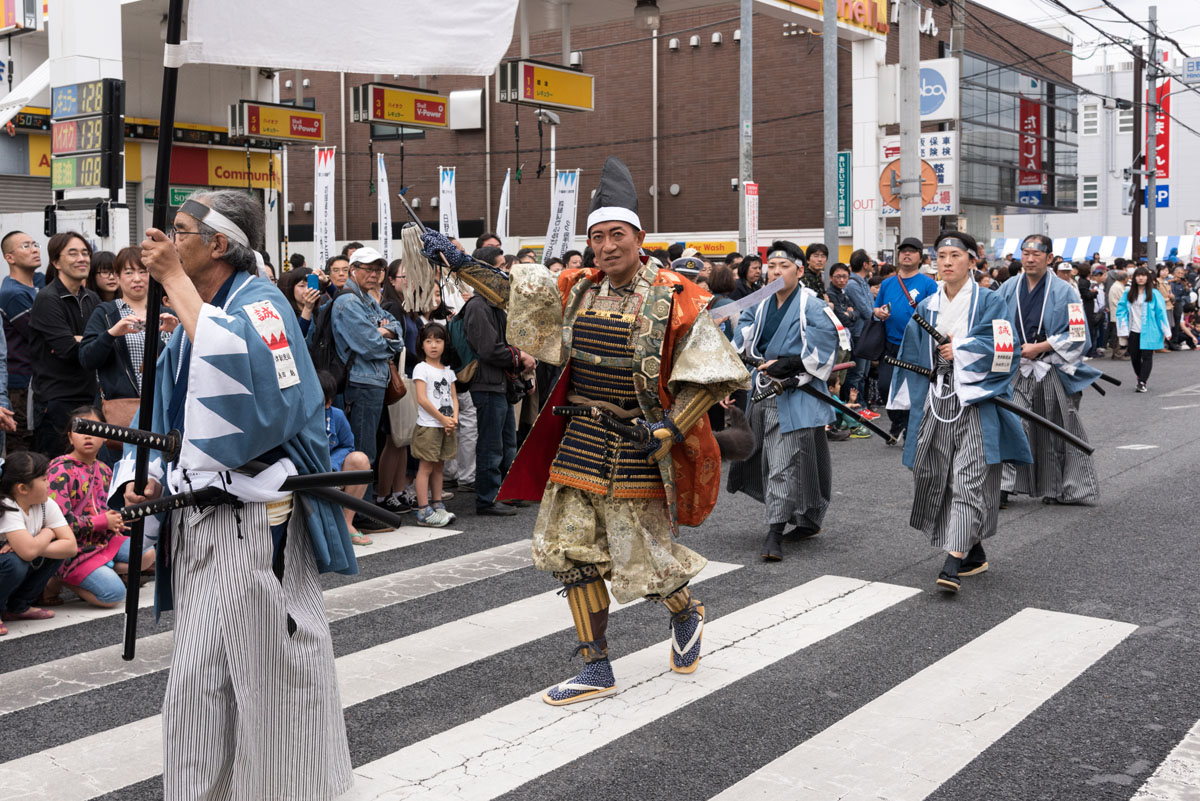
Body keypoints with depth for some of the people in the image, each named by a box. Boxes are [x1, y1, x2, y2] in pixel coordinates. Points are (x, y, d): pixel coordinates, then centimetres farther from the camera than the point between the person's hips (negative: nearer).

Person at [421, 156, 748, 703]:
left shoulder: (673, 299, -10)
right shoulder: (578, 290, 5)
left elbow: (713, 372, -9)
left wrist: (671, 428, -18)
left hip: (637, 450, -5)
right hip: (579, 443, 6)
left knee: (644, 559, 1)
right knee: (572, 551, 6)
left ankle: (686, 614, 37)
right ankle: (596, 670, 19)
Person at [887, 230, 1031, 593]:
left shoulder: (990, 302, -1)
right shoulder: (926, 308, 13)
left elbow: (1000, 348, -12)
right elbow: (912, 357, 17)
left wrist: (958, 351, -11)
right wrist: (911, 402, 14)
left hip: (975, 402, -5)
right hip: (936, 403, 5)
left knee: (968, 479, -11)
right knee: (934, 476, 6)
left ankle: (953, 563, -17)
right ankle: (974, 552, 22)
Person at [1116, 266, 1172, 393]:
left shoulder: (1154, 294, -1)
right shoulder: (1128, 294, 6)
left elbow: (1161, 312, -1)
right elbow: (1121, 310, 6)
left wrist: (1165, 331, -2)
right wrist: (1123, 329, -1)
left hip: (1148, 331, -3)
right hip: (1133, 331, 3)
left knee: (1147, 356, -7)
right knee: (1134, 357, 8)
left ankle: (1142, 383, -9)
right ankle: (1141, 379, 28)